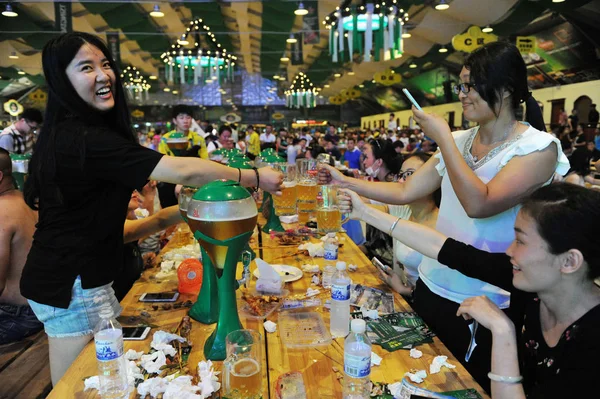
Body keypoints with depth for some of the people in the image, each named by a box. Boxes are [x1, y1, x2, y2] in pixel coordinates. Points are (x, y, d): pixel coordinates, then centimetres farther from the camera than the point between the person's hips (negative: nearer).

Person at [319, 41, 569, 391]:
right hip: (432, 285, 5)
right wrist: (344, 181, -2)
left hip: (483, 304, -5)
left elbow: (478, 204, -29)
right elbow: (405, 192, 3)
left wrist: (443, 137, -23)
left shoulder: (539, 147, -15)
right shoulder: (459, 141, 2)